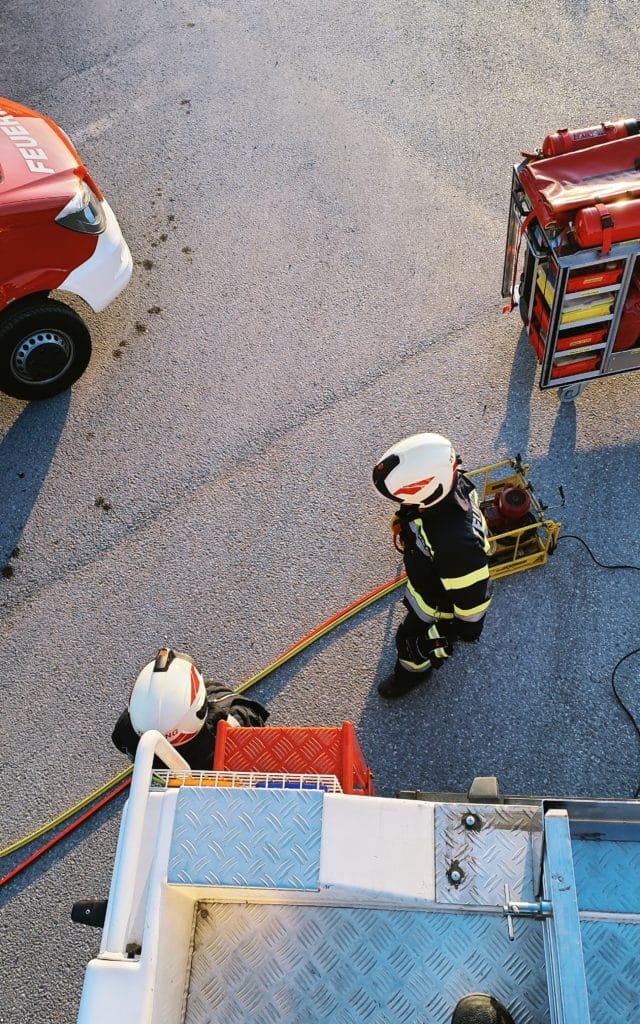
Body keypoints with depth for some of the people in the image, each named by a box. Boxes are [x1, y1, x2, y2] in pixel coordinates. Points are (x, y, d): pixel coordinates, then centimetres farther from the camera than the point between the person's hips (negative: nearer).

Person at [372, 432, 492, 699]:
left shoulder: (455, 543, -51)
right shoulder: (450, 481, -29)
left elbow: (472, 594, -33)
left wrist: (467, 631, -15)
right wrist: (404, 529, 17)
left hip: (437, 603, -7)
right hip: (425, 573, 7)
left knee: (411, 640, 22)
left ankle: (413, 672, 57)